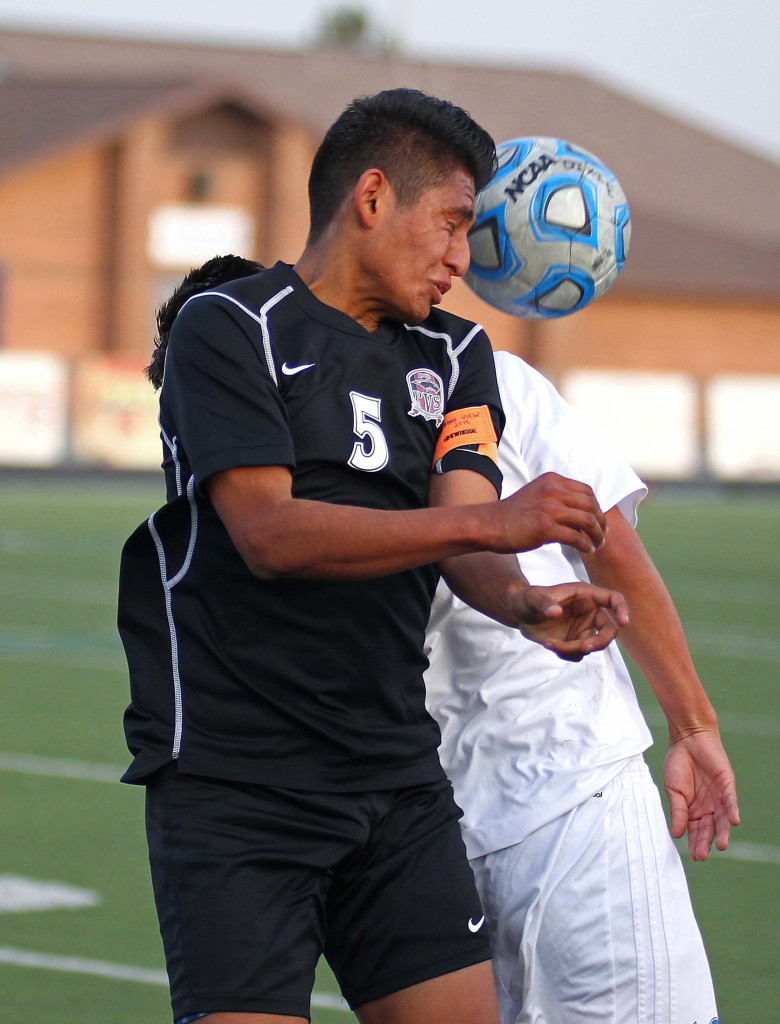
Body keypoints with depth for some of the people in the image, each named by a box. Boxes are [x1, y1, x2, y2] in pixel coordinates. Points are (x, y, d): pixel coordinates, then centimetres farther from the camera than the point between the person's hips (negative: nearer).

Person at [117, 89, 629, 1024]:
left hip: (397, 777, 6)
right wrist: (488, 524, -24)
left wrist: (525, 604, -22)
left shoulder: (450, 357, 16)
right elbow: (269, 533, -17)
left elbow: (463, 547, 3)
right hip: (233, 783, -6)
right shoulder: (227, 328, -3)